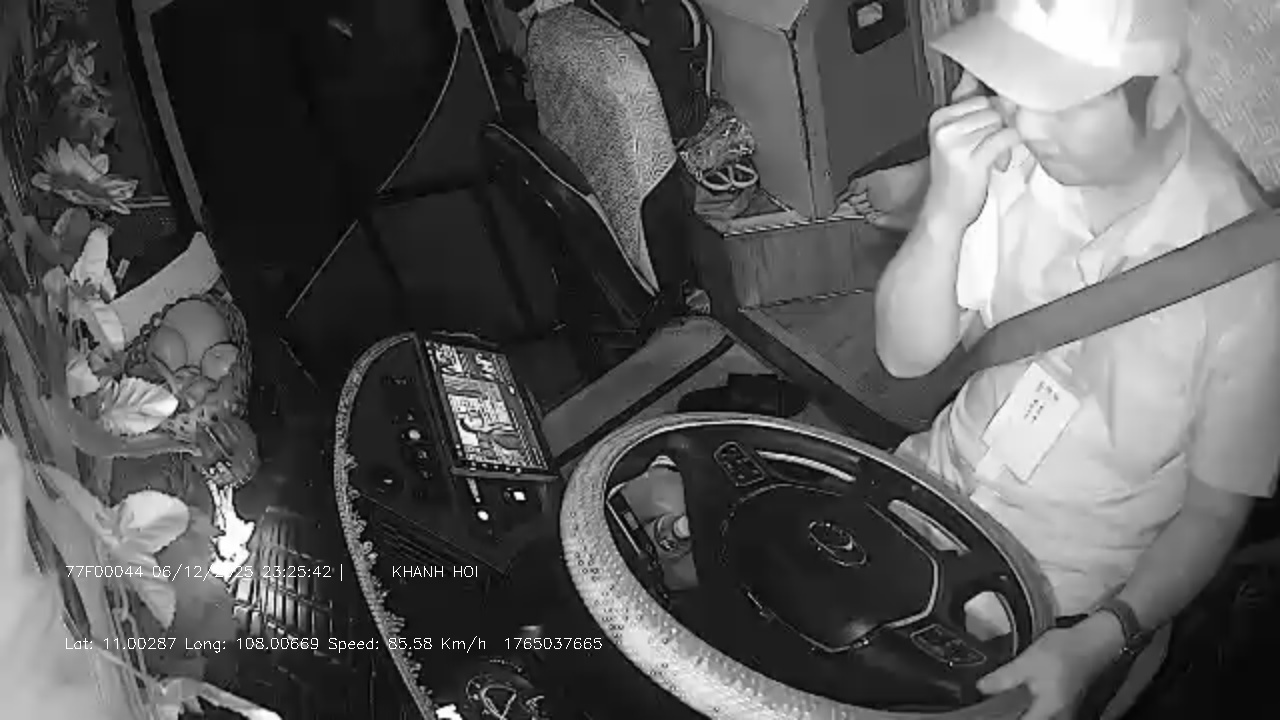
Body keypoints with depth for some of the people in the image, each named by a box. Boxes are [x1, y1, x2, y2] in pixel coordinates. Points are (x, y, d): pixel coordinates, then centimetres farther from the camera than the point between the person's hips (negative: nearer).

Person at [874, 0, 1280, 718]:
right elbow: (906, 354, -9)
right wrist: (945, 214, -27)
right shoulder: (1007, 153, -15)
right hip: (942, 484, 4)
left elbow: (1215, 510, -11)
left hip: (1073, 594, -4)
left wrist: (1096, 643, -26)